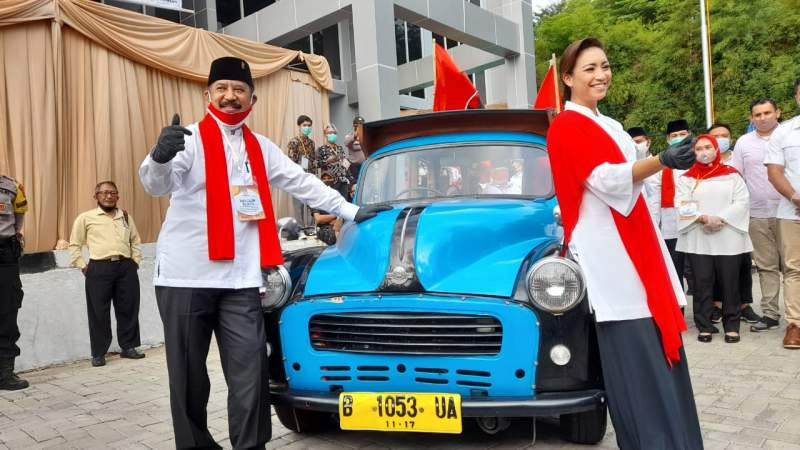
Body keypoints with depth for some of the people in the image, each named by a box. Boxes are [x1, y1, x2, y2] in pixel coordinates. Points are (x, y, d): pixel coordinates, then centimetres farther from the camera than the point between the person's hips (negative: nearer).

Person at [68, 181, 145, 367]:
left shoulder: (126, 217, 17)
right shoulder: (85, 218, 7)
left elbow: (136, 242, 21)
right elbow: (74, 245, 9)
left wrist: (135, 262, 10)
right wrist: (83, 266, 0)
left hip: (126, 267, 3)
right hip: (99, 269, -3)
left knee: (128, 309, 6)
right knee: (99, 312, 0)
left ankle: (128, 347, 17)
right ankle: (98, 353, 9)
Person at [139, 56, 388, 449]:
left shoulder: (260, 148, 15)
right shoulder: (189, 138, -1)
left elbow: (302, 182, 21)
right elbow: (157, 185, -15)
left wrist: (352, 211, 22)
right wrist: (160, 157, -39)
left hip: (240, 281, 4)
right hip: (185, 276, -3)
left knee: (249, 374, 2)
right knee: (188, 375, 8)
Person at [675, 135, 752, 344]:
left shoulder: (731, 174, 9)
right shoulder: (686, 178, 9)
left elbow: (742, 202, 0)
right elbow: (682, 205, -3)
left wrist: (721, 219, -13)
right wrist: (704, 218, -16)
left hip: (728, 238, 0)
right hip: (698, 239, 0)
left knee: (729, 283, 2)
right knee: (702, 283, 1)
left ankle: (731, 326, 12)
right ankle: (704, 326, 9)